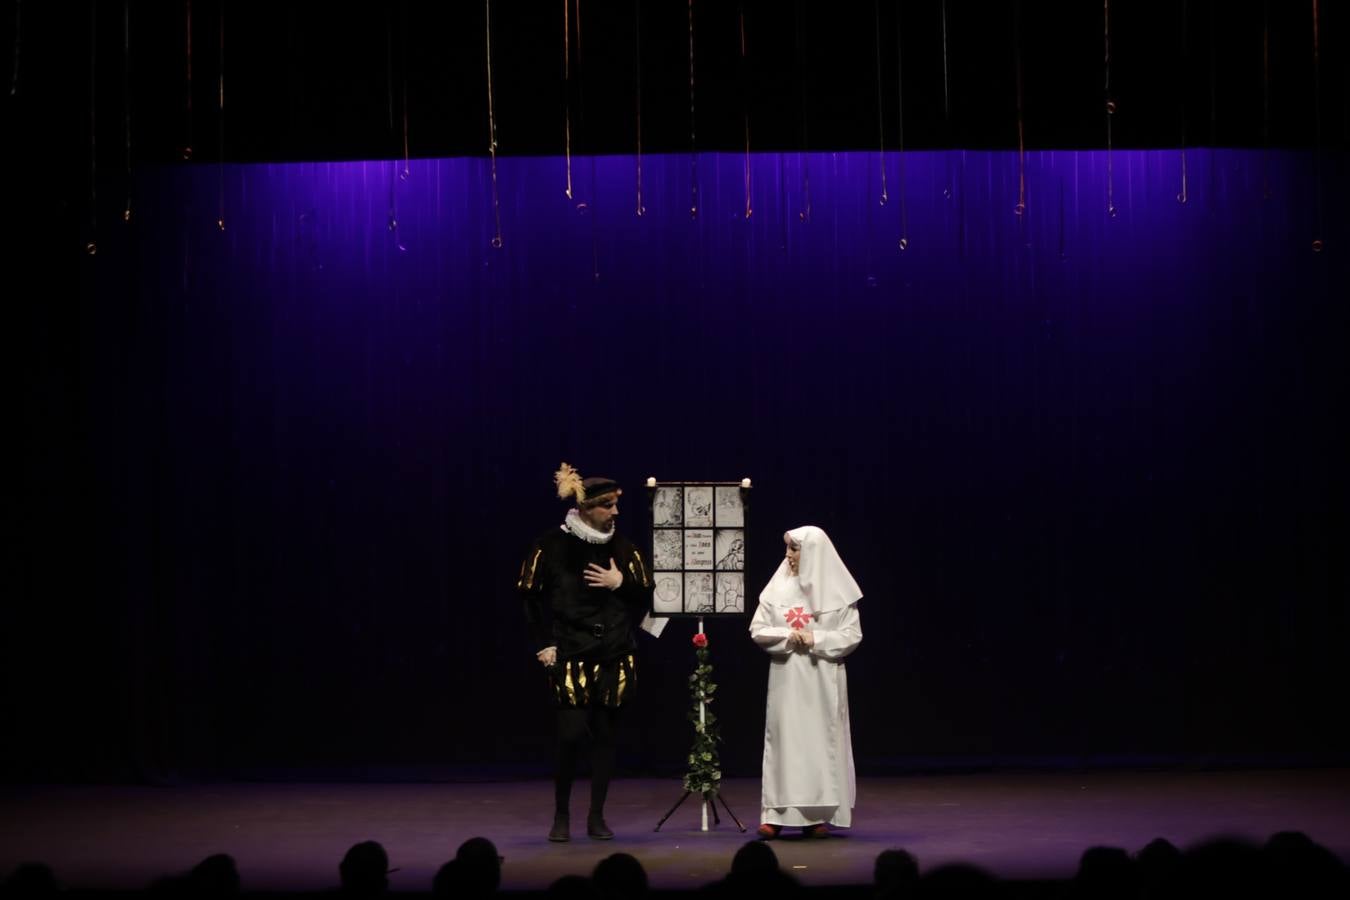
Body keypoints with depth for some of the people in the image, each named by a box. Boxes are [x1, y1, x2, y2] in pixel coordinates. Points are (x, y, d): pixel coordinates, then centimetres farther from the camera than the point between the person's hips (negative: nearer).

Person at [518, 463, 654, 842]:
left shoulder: (621, 547, 4)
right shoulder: (551, 546, -5)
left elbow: (644, 599, 9)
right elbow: (532, 599, 1)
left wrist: (620, 583, -7)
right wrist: (544, 644, -4)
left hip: (614, 658, 3)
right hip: (570, 656, -3)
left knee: (605, 735, 5)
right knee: (571, 733, -10)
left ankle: (597, 817, 15)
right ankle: (561, 815, 8)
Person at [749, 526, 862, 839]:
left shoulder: (837, 590, -1)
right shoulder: (778, 587, 4)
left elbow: (852, 635, -2)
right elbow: (757, 629, 3)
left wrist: (816, 640, -14)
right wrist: (787, 635, -14)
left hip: (823, 680, -1)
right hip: (787, 680, 1)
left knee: (820, 738, 0)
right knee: (784, 739, -1)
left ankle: (818, 814, 6)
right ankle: (774, 814, -2)